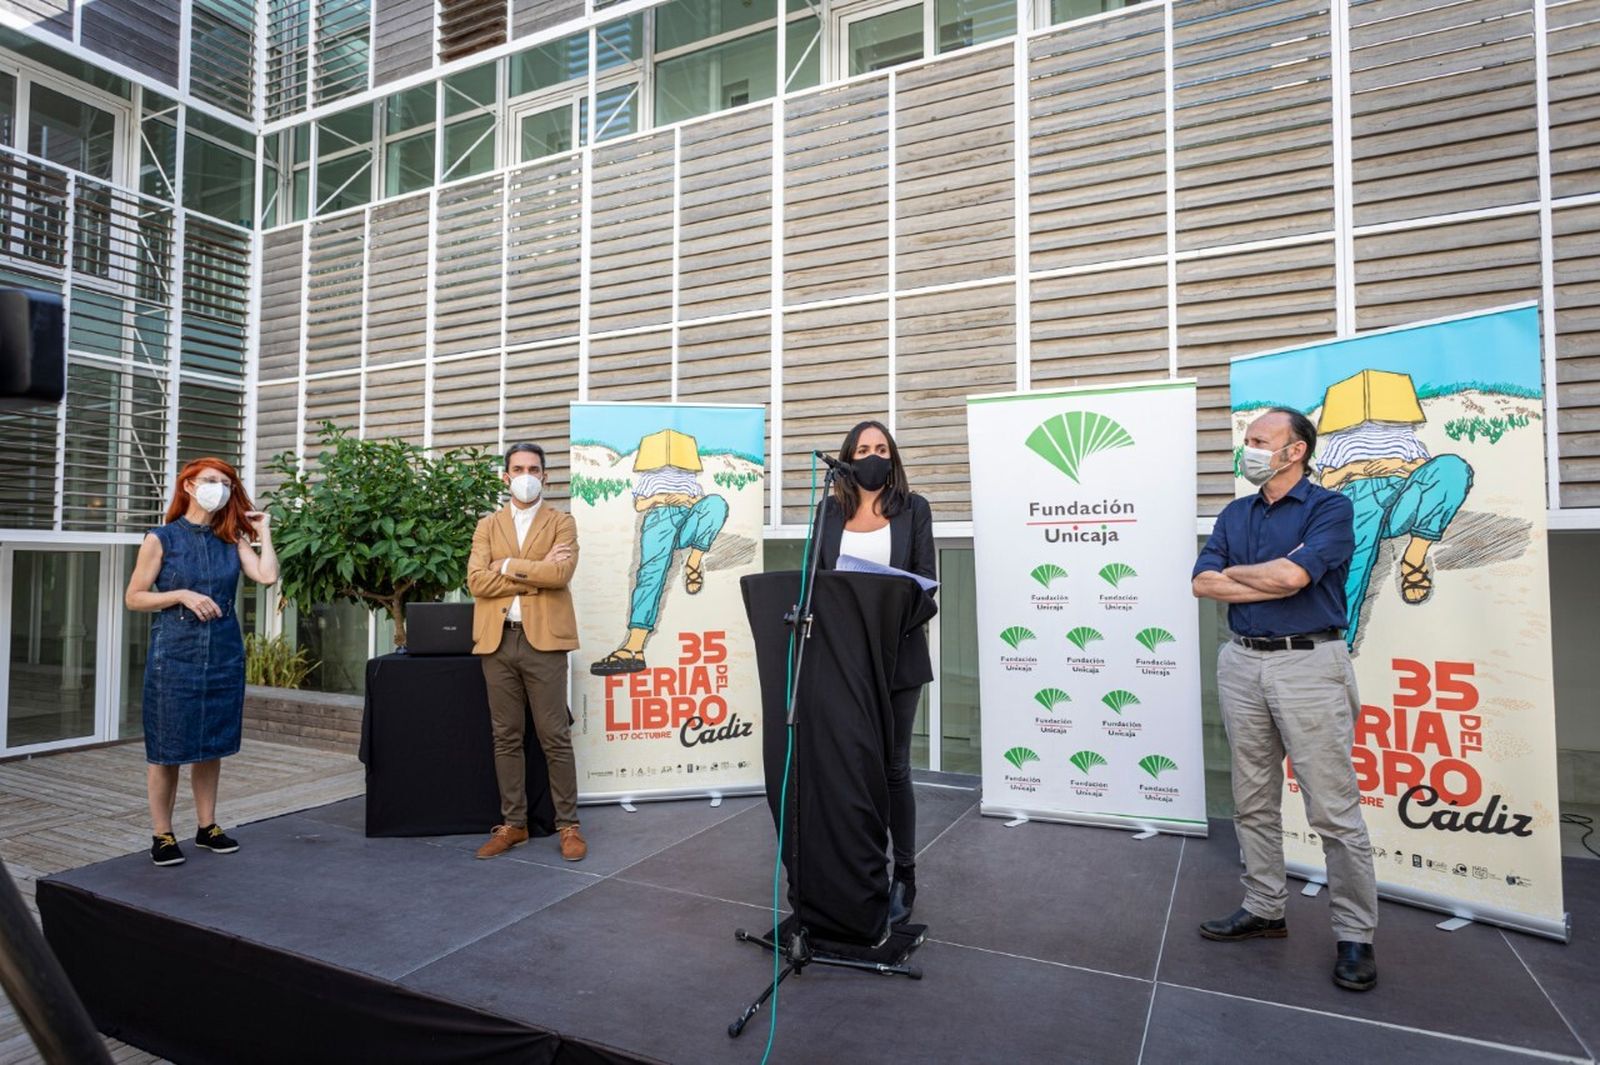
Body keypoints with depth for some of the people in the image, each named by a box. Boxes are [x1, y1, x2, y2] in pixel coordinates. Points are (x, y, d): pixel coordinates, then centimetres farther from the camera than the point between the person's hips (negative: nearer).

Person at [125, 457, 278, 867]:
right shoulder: (161, 538, -2)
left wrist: (263, 531, -2)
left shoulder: (231, 540, 7)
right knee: (167, 749, 2)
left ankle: (207, 827, 22)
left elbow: (268, 575, -10)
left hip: (224, 654, 4)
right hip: (174, 654, -3)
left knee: (212, 745, 11)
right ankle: (161, 836, 14)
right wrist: (182, 594, -15)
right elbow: (133, 598, -1)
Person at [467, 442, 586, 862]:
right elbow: (477, 581, -2)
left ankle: (568, 826, 10)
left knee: (555, 738, 0)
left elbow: (561, 573, -12)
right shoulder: (487, 526, 13)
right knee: (505, 738, 8)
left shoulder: (561, 522, 6)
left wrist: (509, 566, -6)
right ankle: (513, 824, 19)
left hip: (543, 639, -3)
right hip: (497, 641, 3)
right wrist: (536, 571, -8)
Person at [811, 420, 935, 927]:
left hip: (896, 653, -2)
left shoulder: (913, 508, 4)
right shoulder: (830, 509, 9)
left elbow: (925, 578, 1)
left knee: (892, 766, 5)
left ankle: (903, 876, 19)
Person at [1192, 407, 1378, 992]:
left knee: (1334, 809, -1)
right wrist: (1273, 581, -11)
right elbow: (1203, 583, 0)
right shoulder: (1235, 514, 12)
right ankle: (1264, 908, 27)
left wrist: (1235, 572, -3)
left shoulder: (1329, 507, -5)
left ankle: (1355, 935, 14)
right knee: (1253, 802, 13)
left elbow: (1292, 575, -21)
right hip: (1242, 664, 6)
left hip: (1309, 665, -6)